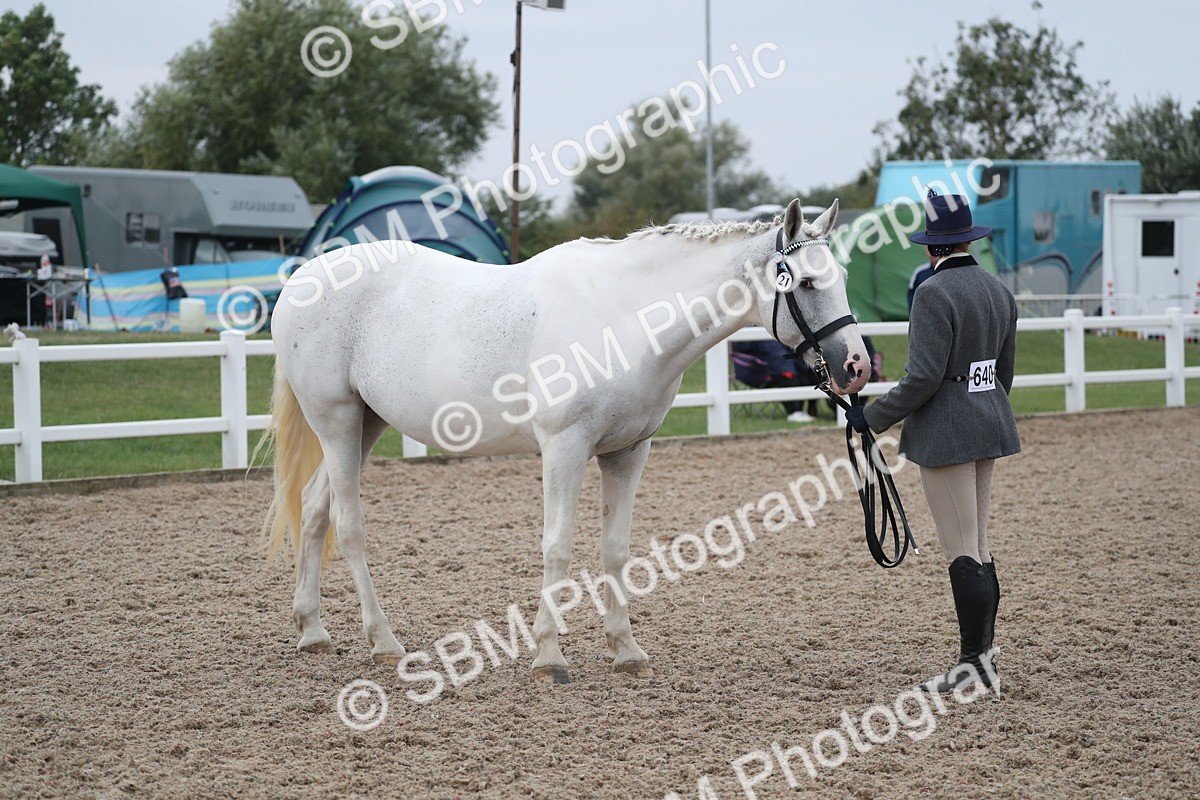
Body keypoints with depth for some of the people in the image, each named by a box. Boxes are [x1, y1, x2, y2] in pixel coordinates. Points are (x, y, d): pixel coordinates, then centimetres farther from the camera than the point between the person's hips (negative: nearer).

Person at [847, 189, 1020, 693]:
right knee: (978, 546, 16)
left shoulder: (934, 295, -17)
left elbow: (923, 378, -22)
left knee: (962, 551, -5)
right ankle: (983, 652, 22)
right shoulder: (999, 292, 8)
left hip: (945, 431, -8)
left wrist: (872, 417, -11)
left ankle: (973, 664, -2)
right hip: (990, 422, 8)